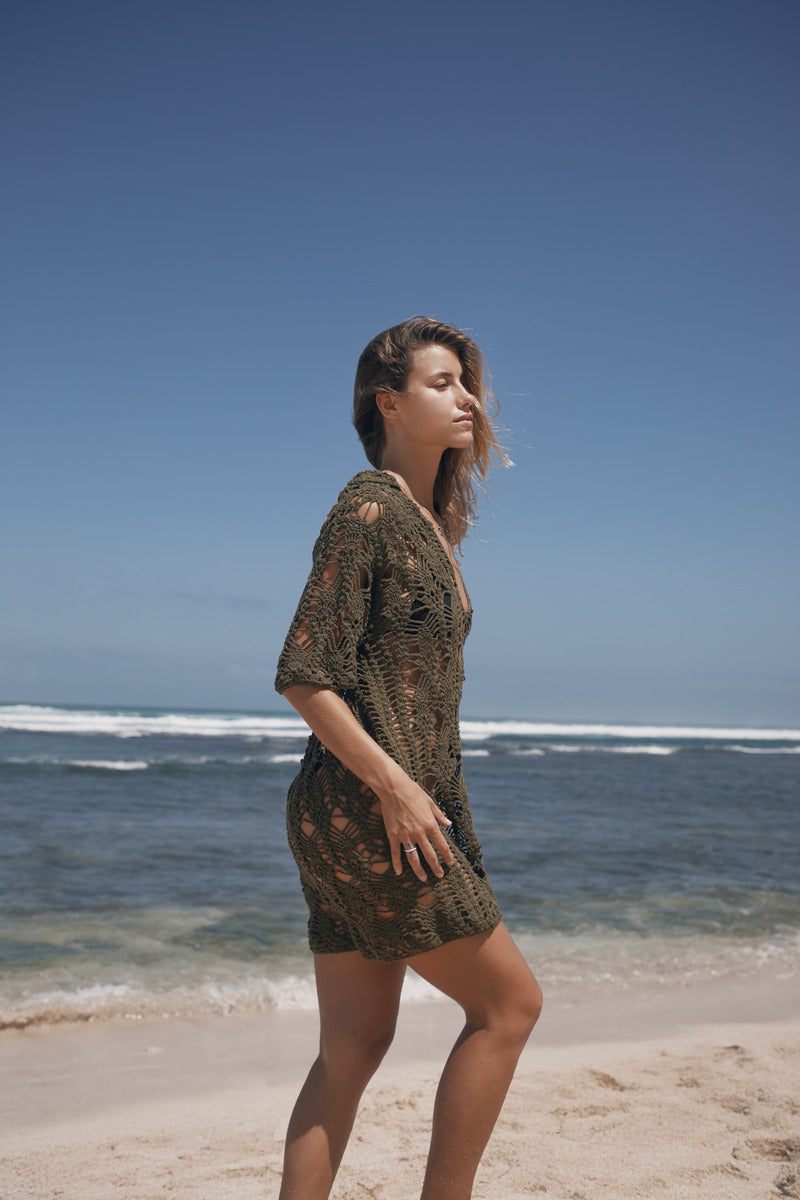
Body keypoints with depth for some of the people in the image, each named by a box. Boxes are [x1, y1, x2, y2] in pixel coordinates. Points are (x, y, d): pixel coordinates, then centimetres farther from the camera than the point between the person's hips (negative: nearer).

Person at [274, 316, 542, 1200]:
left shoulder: (431, 521, 16)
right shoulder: (367, 509, -12)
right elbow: (301, 674, -17)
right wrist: (393, 785, -19)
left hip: (404, 802, 9)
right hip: (363, 806, -9)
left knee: (354, 1047, 10)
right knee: (509, 1001, 0)